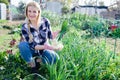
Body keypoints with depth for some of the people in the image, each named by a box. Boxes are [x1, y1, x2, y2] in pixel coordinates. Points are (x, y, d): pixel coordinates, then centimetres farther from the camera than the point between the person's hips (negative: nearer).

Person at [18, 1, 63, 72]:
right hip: (32, 50, -1)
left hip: (44, 49, 1)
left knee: (55, 58, -27)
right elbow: (32, 45, -23)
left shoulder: (45, 21, -15)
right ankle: (32, 65, -9)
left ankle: (38, 60, 3)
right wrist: (45, 46, -39)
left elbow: (50, 36, -5)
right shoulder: (25, 27, -20)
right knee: (22, 44, -32)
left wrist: (58, 32, -27)